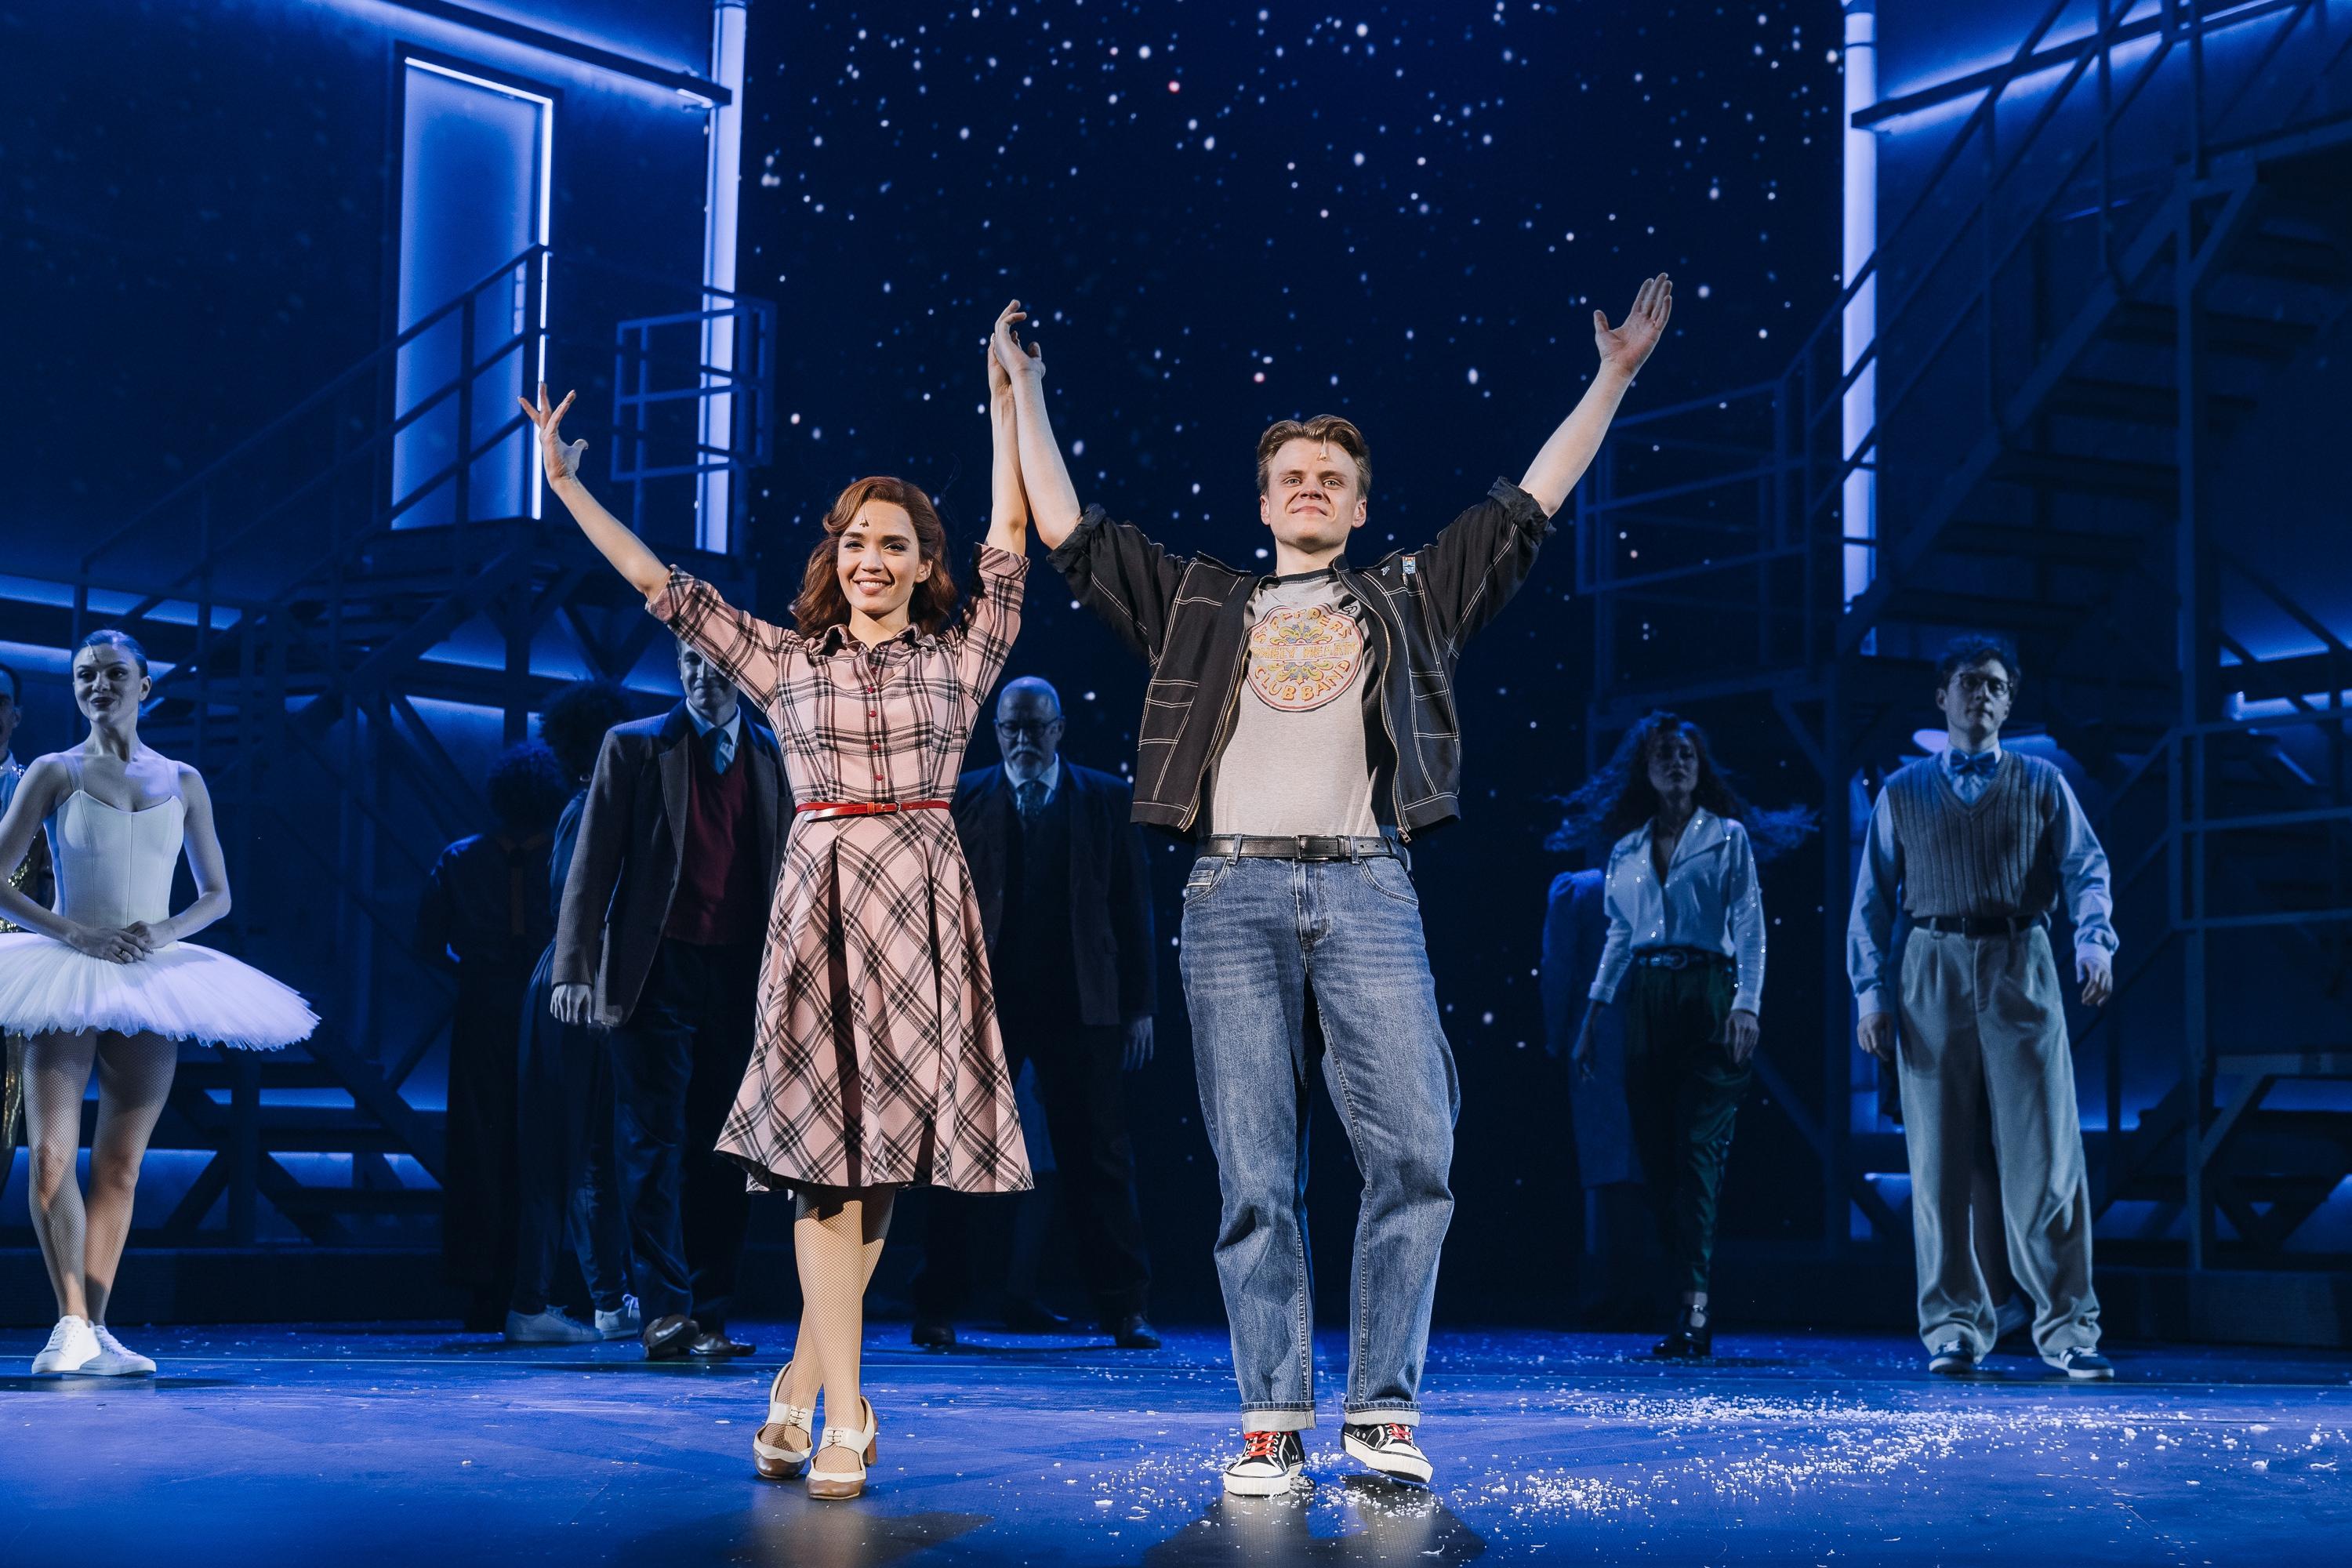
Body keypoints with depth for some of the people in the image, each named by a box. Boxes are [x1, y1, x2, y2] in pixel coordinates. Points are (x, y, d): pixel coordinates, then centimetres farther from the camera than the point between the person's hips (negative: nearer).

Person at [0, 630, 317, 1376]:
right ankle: (72, 1321, -11)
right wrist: (73, 934, -14)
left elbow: (218, 894, 13)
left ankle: (95, 1330, 8)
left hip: (152, 979, 3)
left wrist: (164, 932, -7)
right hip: (66, 977, -2)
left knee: (120, 1166, 4)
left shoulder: (182, 782, 9)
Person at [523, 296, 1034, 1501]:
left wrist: (1007, 408, 5)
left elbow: (1009, 545, 6)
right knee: (827, 1149, -6)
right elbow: (664, 588, 9)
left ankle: (806, 1380, 16)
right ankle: (843, 1414, -7)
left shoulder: (960, 658, 9)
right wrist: (567, 487, 5)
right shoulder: (786, 661, 11)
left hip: (921, 901, 1)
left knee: (888, 1143, 2)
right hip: (820, 896, 0)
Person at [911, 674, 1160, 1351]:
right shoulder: (962, 799, 6)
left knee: (1099, 1157, 3)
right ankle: (936, 1309, 12)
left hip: (1078, 1005, 0)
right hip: (981, 1003, 0)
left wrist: (1140, 1006, 1)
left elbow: (1132, 906, 6)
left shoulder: (1106, 799, 7)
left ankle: (1124, 1310, 10)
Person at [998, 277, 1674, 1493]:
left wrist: (1613, 379, 18)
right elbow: (1068, 532, 20)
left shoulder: (1410, 597, 19)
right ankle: (1273, 1424, 3)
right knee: (1256, 1178, -2)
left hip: (1366, 894, 0)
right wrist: (1025, 393, 23)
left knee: (1413, 1152, -11)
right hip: (1235, 896, 0)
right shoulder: (1202, 604, 20)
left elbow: (1527, 502, 19)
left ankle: (1382, 1413, -1)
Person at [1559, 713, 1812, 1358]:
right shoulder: (1626, 848, 15)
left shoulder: (1729, 837, 5)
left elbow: (1749, 927, -2)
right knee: (1657, 1155, 1)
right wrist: (1590, 1020, 14)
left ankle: (1694, 1308, -20)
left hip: (1708, 997, -4)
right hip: (1646, 1004, 4)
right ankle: (1691, 1306, 5)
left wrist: (1747, 1006, -15)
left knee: (1698, 1150, -13)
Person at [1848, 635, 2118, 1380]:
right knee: (1939, 1163, 0)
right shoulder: (1902, 793, 14)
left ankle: (2066, 1327, 1)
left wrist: (2095, 941, -18)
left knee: (2045, 1157, -5)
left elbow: (2086, 868, 1)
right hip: (1934, 971, 1)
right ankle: (1953, 1326, 7)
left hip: (2021, 970, -1)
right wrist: (1872, 991, 0)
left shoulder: (2042, 784, 12)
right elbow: (1871, 899, 11)